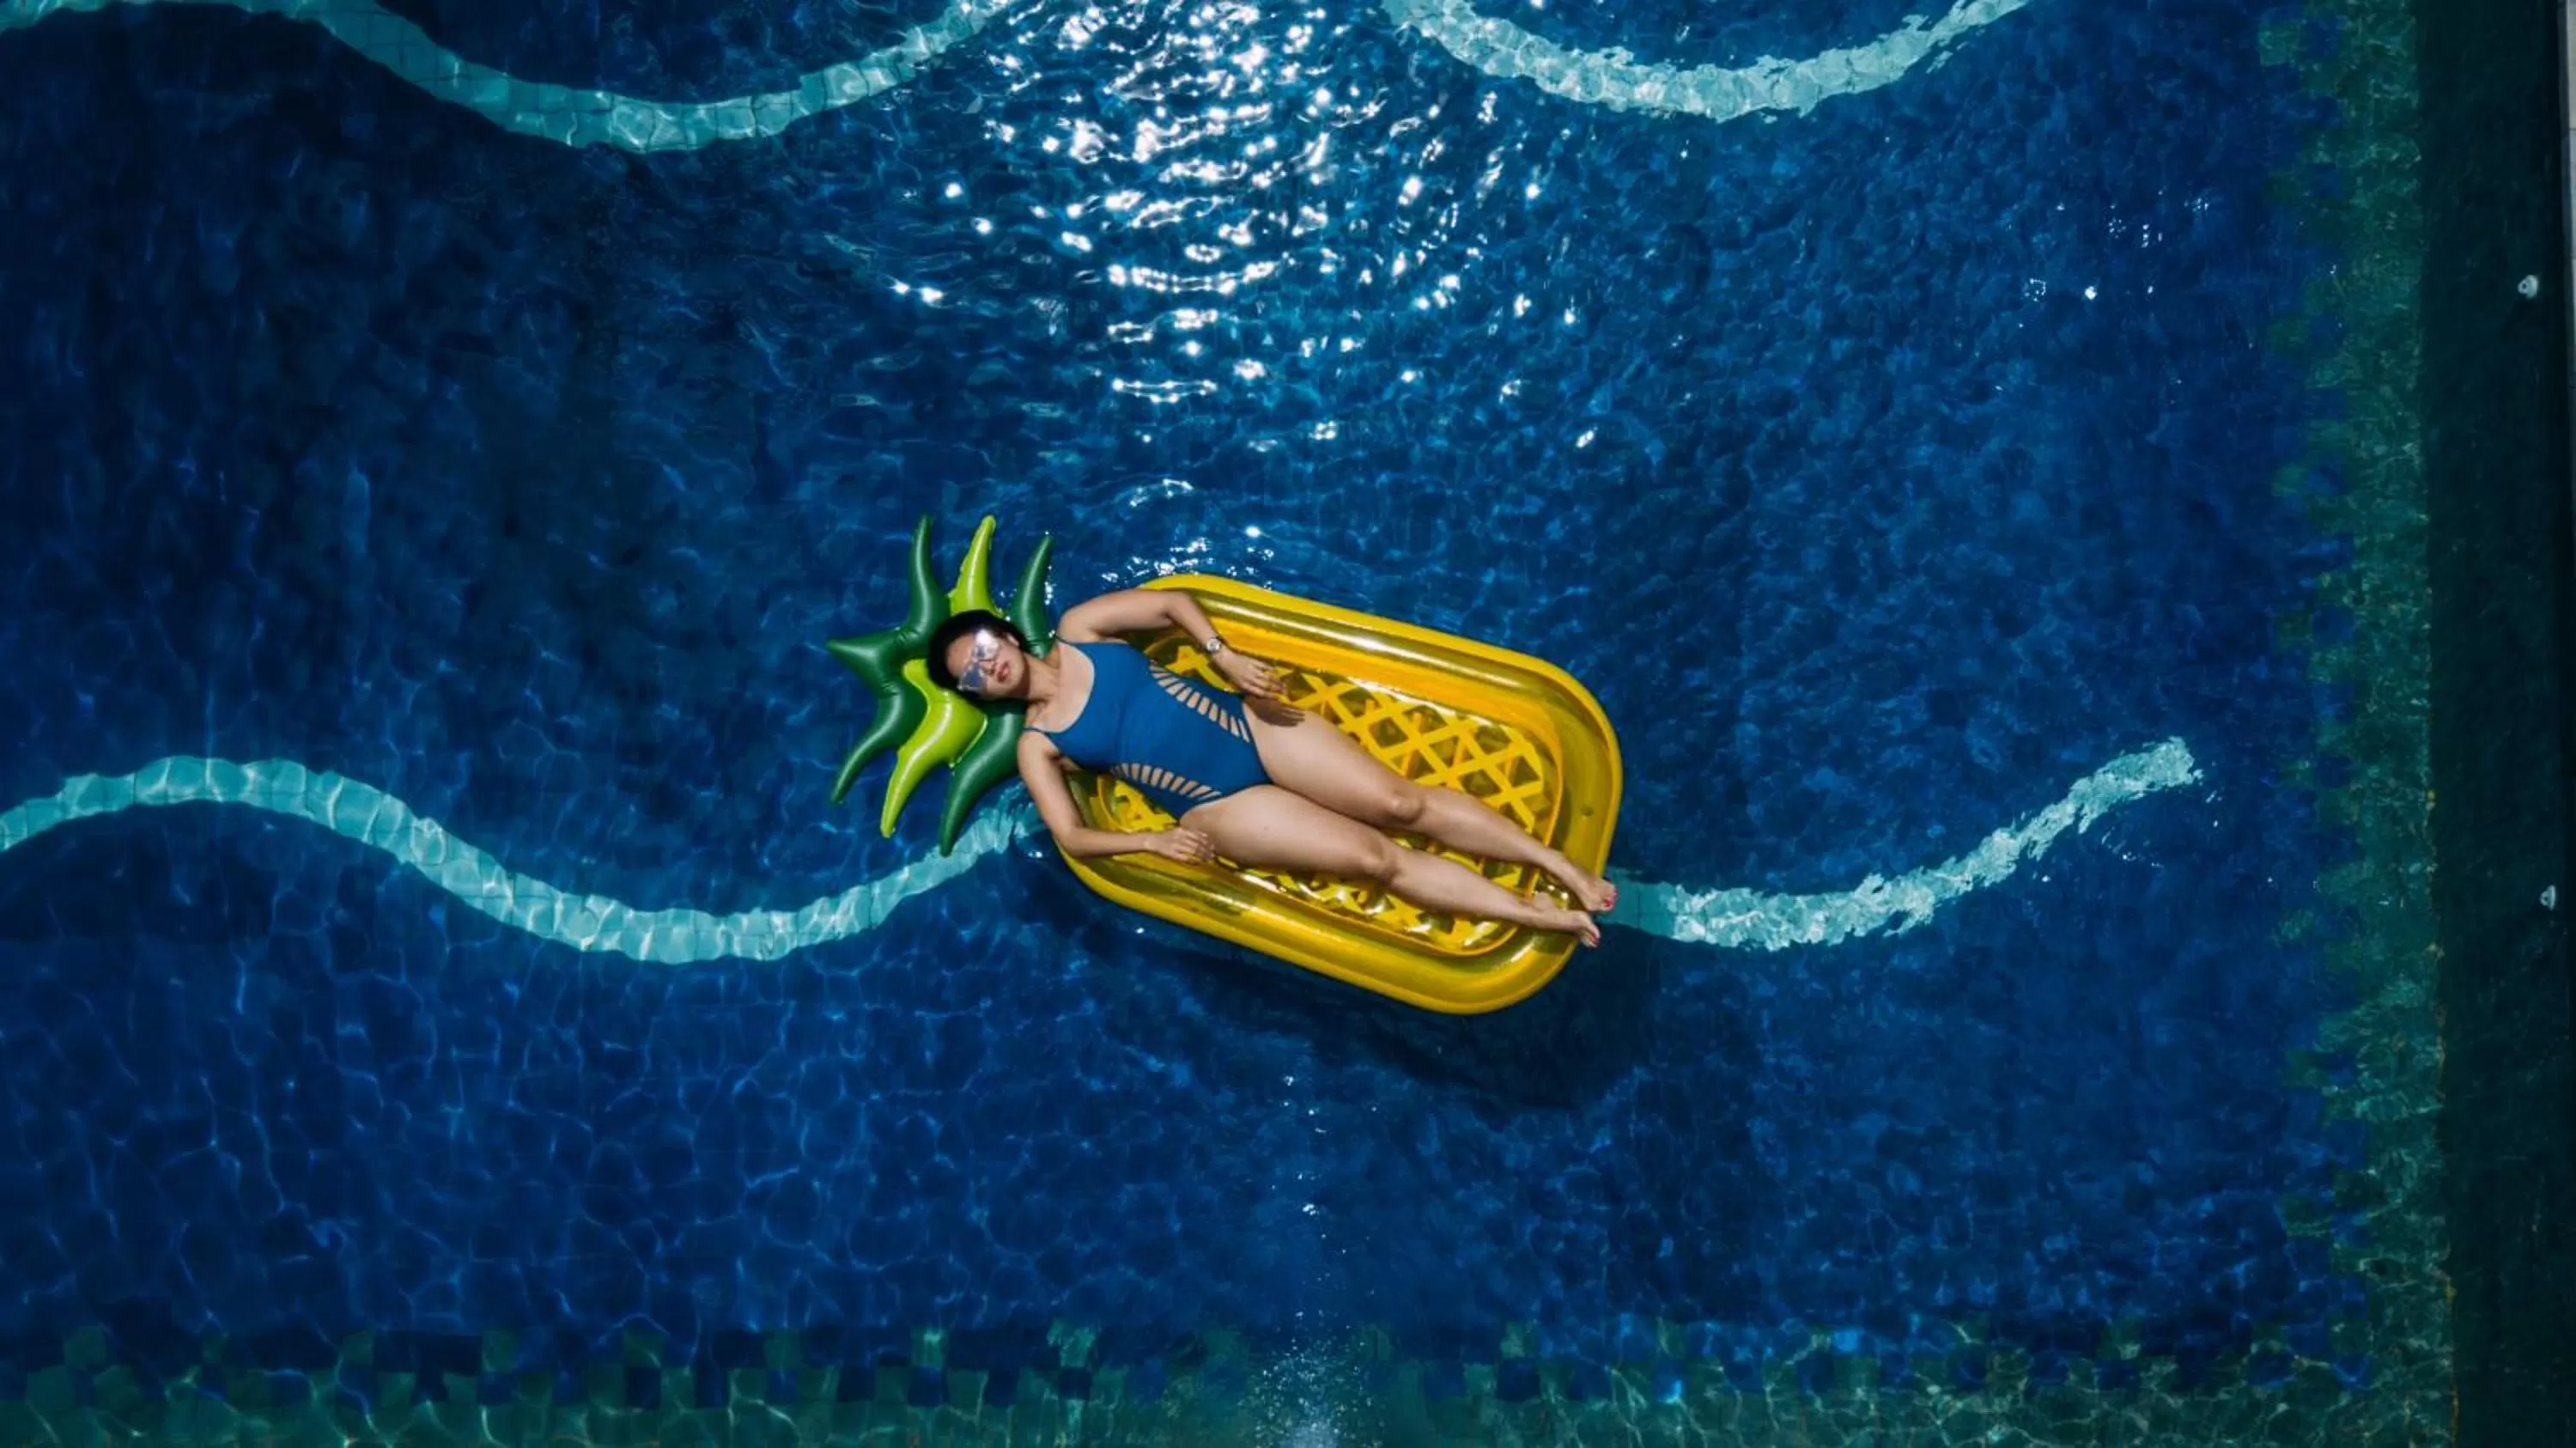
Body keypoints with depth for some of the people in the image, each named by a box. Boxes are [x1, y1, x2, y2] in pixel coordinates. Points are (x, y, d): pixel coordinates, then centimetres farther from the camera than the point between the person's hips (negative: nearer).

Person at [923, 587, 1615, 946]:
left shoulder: (1080, 630, 4)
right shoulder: (1037, 744, 0)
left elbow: (1175, 601, 9)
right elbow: (1071, 836, -5)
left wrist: (1226, 657, -7)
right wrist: (1155, 840, -19)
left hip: (1246, 723, 2)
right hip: (1220, 806, -2)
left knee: (1403, 803, -11)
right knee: (1375, 858, -14)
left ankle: (1559, 864, -5)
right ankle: (1538, 915, -11)